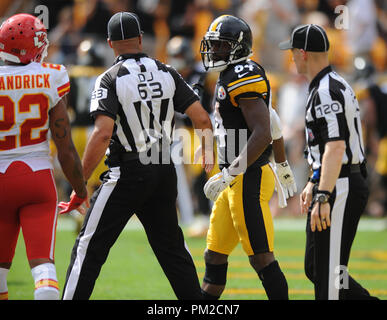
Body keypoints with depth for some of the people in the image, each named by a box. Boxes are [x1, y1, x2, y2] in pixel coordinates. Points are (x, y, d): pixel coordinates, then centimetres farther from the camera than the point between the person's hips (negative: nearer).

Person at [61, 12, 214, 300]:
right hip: (164, 174, 5)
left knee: (90, 249, 0)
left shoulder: (110, 80, -9)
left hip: (127, 174, -5)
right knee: (172, 248, 16)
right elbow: (202, 119, 2)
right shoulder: (167, 74, 6)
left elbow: (102, 135, -20)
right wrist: (208, 158, 21)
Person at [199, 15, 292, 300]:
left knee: (262, 258, -7)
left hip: (248, 180, -10)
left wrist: (228, 175, -23)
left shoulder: (243, 77, -15)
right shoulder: (229, 78, 17)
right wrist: (282, 166, 37)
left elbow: (262, 135, -23)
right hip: (236, 181, 10)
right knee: (215, 255, 14)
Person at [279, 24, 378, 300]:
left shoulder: (326, 92, -17)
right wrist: (313, 183, 31)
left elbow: (336, 147, -27)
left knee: (328, 275, -8)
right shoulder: (335, 86, 17)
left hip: (340, 189, -11)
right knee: (315, 269, 14)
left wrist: (323, 198, -31)